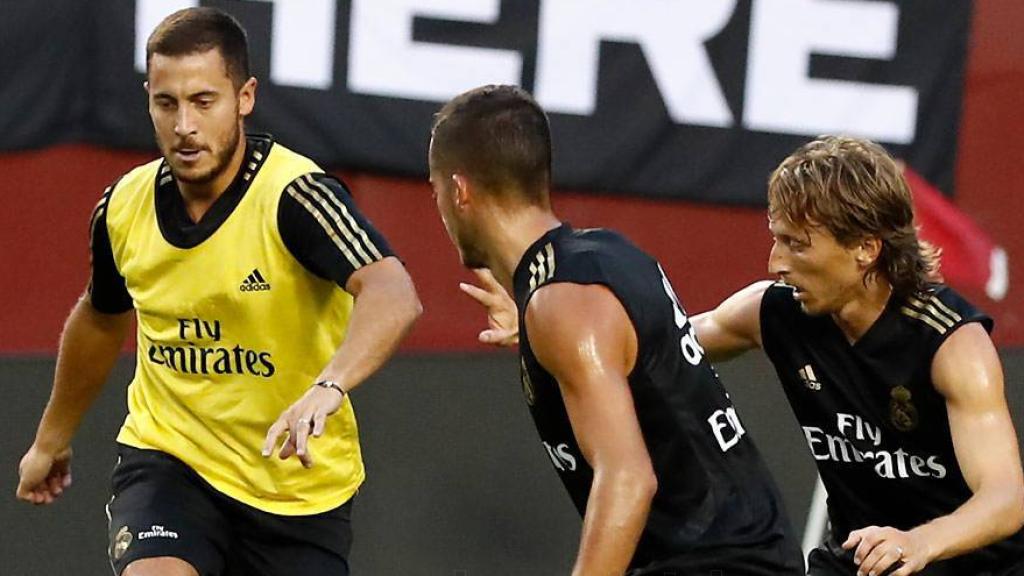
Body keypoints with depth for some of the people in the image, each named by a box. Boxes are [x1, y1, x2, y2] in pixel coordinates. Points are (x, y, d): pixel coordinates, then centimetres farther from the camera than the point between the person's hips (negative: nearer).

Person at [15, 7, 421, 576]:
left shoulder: (295, 195, -21)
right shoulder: (124, 207, -5)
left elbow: (392, 293, -39)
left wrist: (327, 387, -57)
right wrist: (52, 438, 30)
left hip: (300, 485, -2)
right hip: (167, 459, 2)